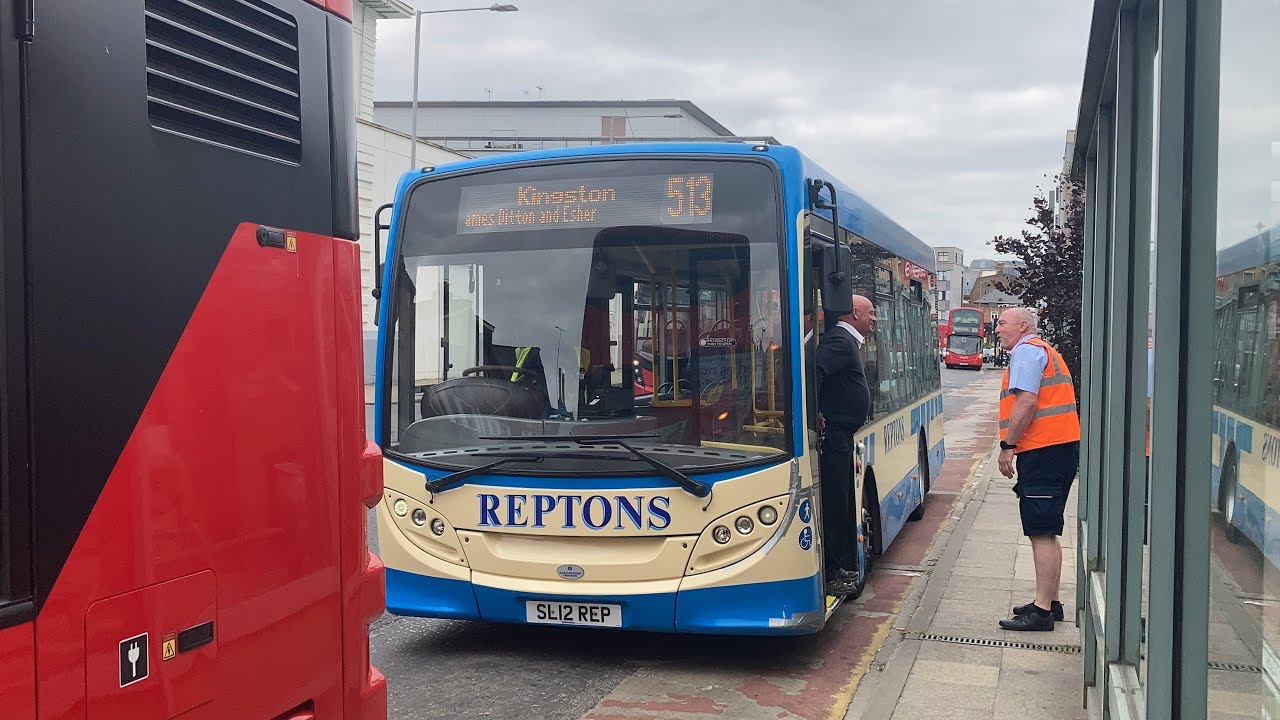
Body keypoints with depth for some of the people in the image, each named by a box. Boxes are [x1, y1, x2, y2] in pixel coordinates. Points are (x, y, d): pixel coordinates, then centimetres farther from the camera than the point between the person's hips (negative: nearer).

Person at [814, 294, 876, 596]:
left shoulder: (848, 342, 19)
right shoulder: (840, 340, -15)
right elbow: (813, 368, -30)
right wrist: (815, 413, -24)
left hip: (840, 435, 11)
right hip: (832, 433, -11)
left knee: (843, 503, 16)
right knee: (834, 503, -6)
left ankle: (844, 567, 26)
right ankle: (832, 573, 0)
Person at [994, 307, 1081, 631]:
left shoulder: (1027, 351, -8)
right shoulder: (1045, 351, 25)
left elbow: (1026, 401, -19)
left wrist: (1007, 446, -16)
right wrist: (1014, 445, 19)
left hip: (1044, 451, -11)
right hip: (1062, 447, 11)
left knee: (1041, 532, -10)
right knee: (1048, 532, 16)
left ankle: (1042, 610, -9)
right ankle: (1050, 602, 23)